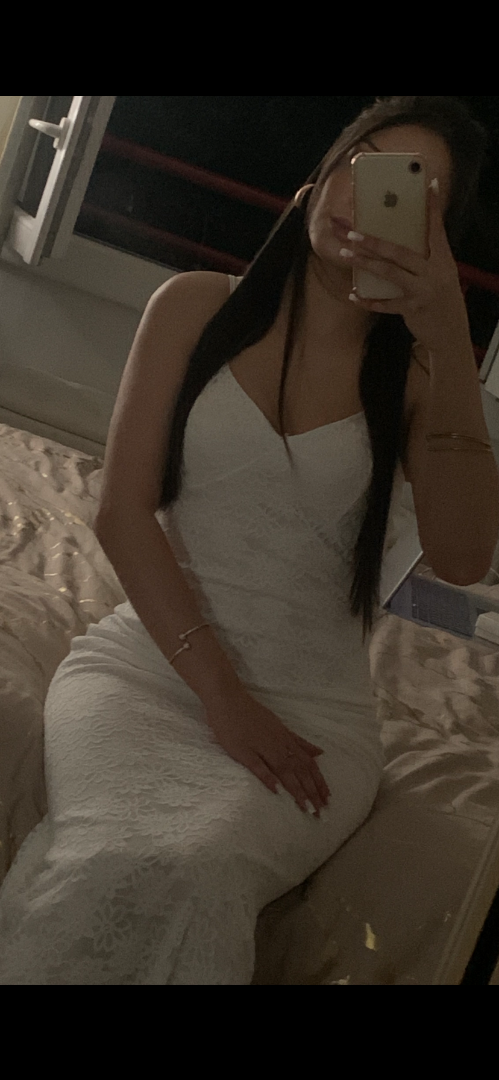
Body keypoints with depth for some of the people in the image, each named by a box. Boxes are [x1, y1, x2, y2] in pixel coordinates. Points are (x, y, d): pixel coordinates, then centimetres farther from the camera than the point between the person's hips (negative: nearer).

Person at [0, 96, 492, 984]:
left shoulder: (413, 363, 4)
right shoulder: (198, 308, 5)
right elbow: (122, 513, -2)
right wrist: (219, 693, -12)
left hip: (311, 705, 0)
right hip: (146, 658, 1)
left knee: (191, 876, -31)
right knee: (115, 867, -30)